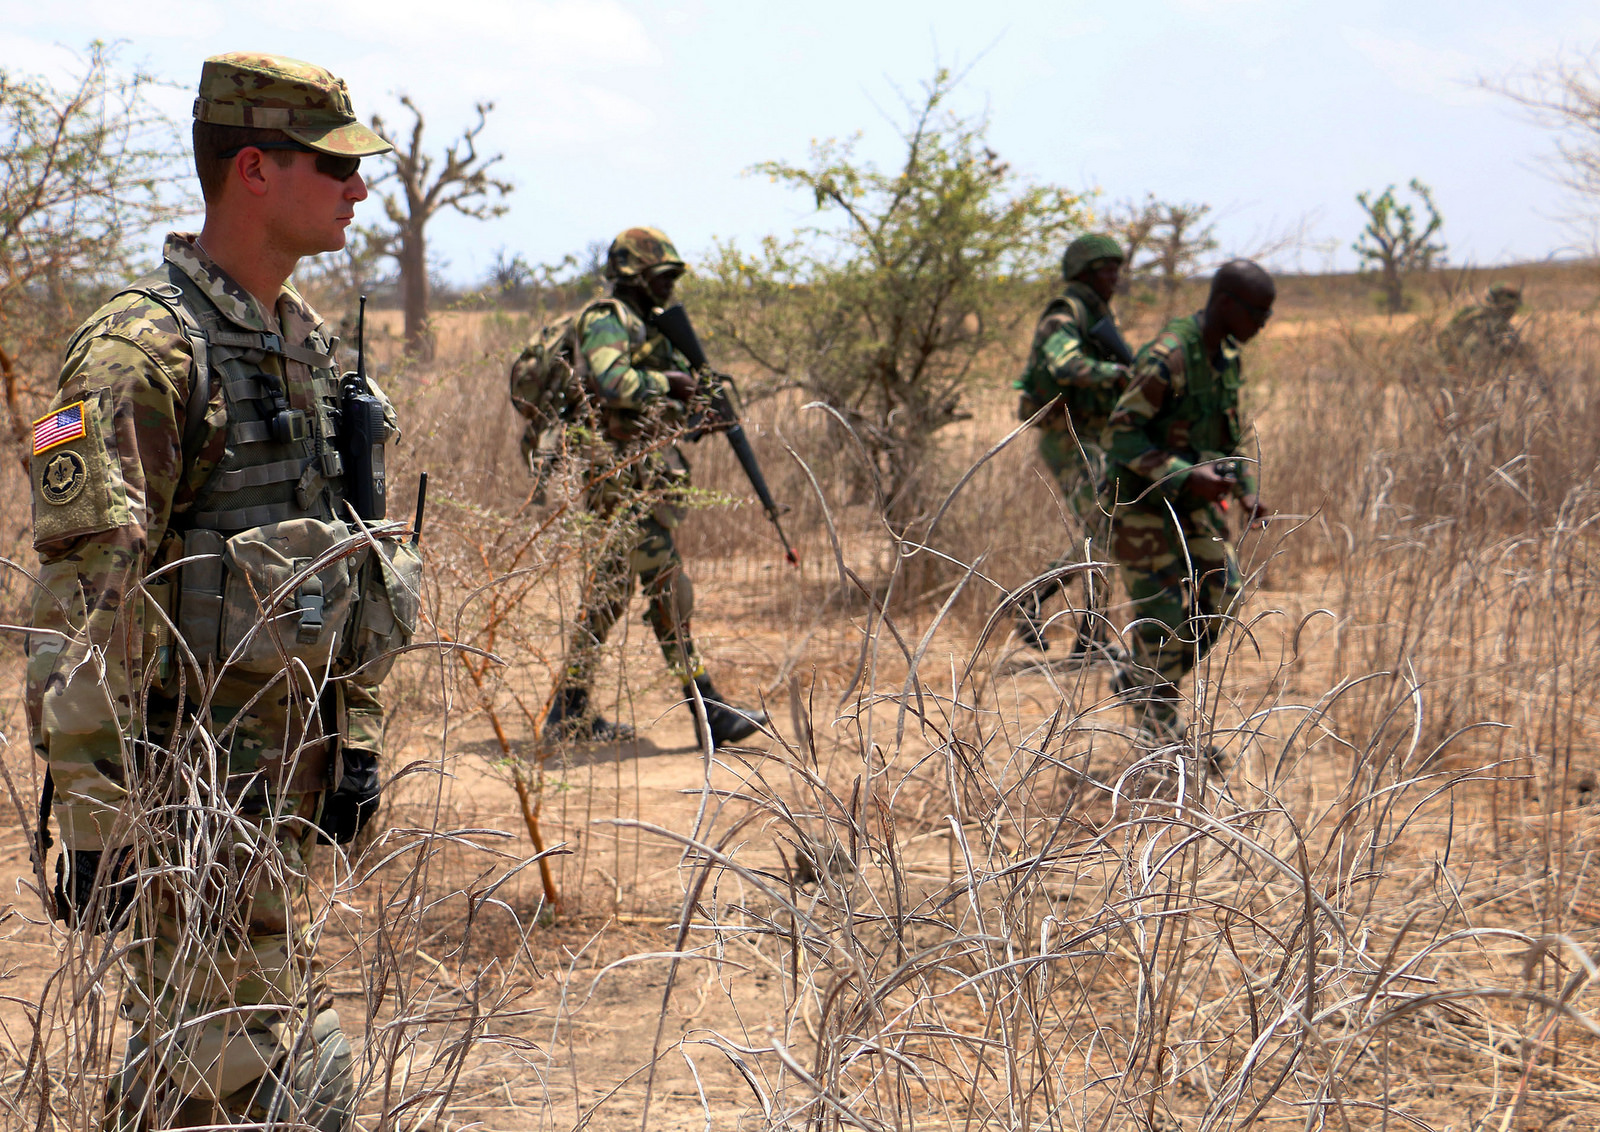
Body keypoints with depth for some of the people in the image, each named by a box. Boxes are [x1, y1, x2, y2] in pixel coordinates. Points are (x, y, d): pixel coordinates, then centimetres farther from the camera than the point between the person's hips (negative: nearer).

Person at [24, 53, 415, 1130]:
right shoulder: (142, 353, -17)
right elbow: (85, 603, -20)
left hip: (285, 764, 8)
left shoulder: (305, 339, 12)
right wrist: (94, 815, -21)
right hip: (195, 782, -8)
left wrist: (353, 736, 17)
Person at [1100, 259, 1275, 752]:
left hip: (1192, 499, 8)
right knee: (1164, 610, -5)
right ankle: (1164, 727, 11)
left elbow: (1235, 430, 17)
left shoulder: (1227, 355, 4)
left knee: (1220, 593, 4)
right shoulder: (1167, 357, -23)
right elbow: (1121, 434, -23)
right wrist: (1185, 476, -30)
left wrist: (1248, 490, 5)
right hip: (1143, 500, -8)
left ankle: (1136, 681, 23)